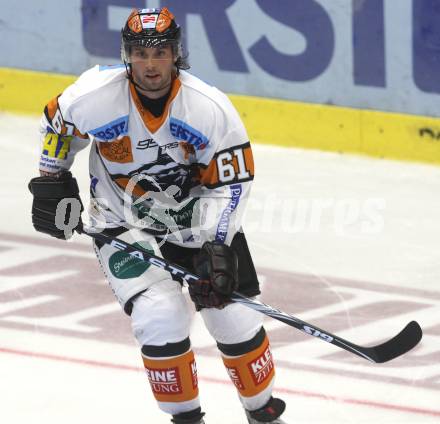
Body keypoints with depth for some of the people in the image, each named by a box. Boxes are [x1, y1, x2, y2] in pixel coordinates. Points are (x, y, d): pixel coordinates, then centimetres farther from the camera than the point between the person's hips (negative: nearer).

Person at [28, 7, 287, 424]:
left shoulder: (211, 107, -20)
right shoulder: (96, 94, -20)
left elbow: (231, 182, -14)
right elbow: (57, 124, 3)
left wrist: (216, 248, -22)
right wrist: (51, 182, 2)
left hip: (198, 218, 1)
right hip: (125, 224, -1)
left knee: (235, 320, -1)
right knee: (161, 318, -20)